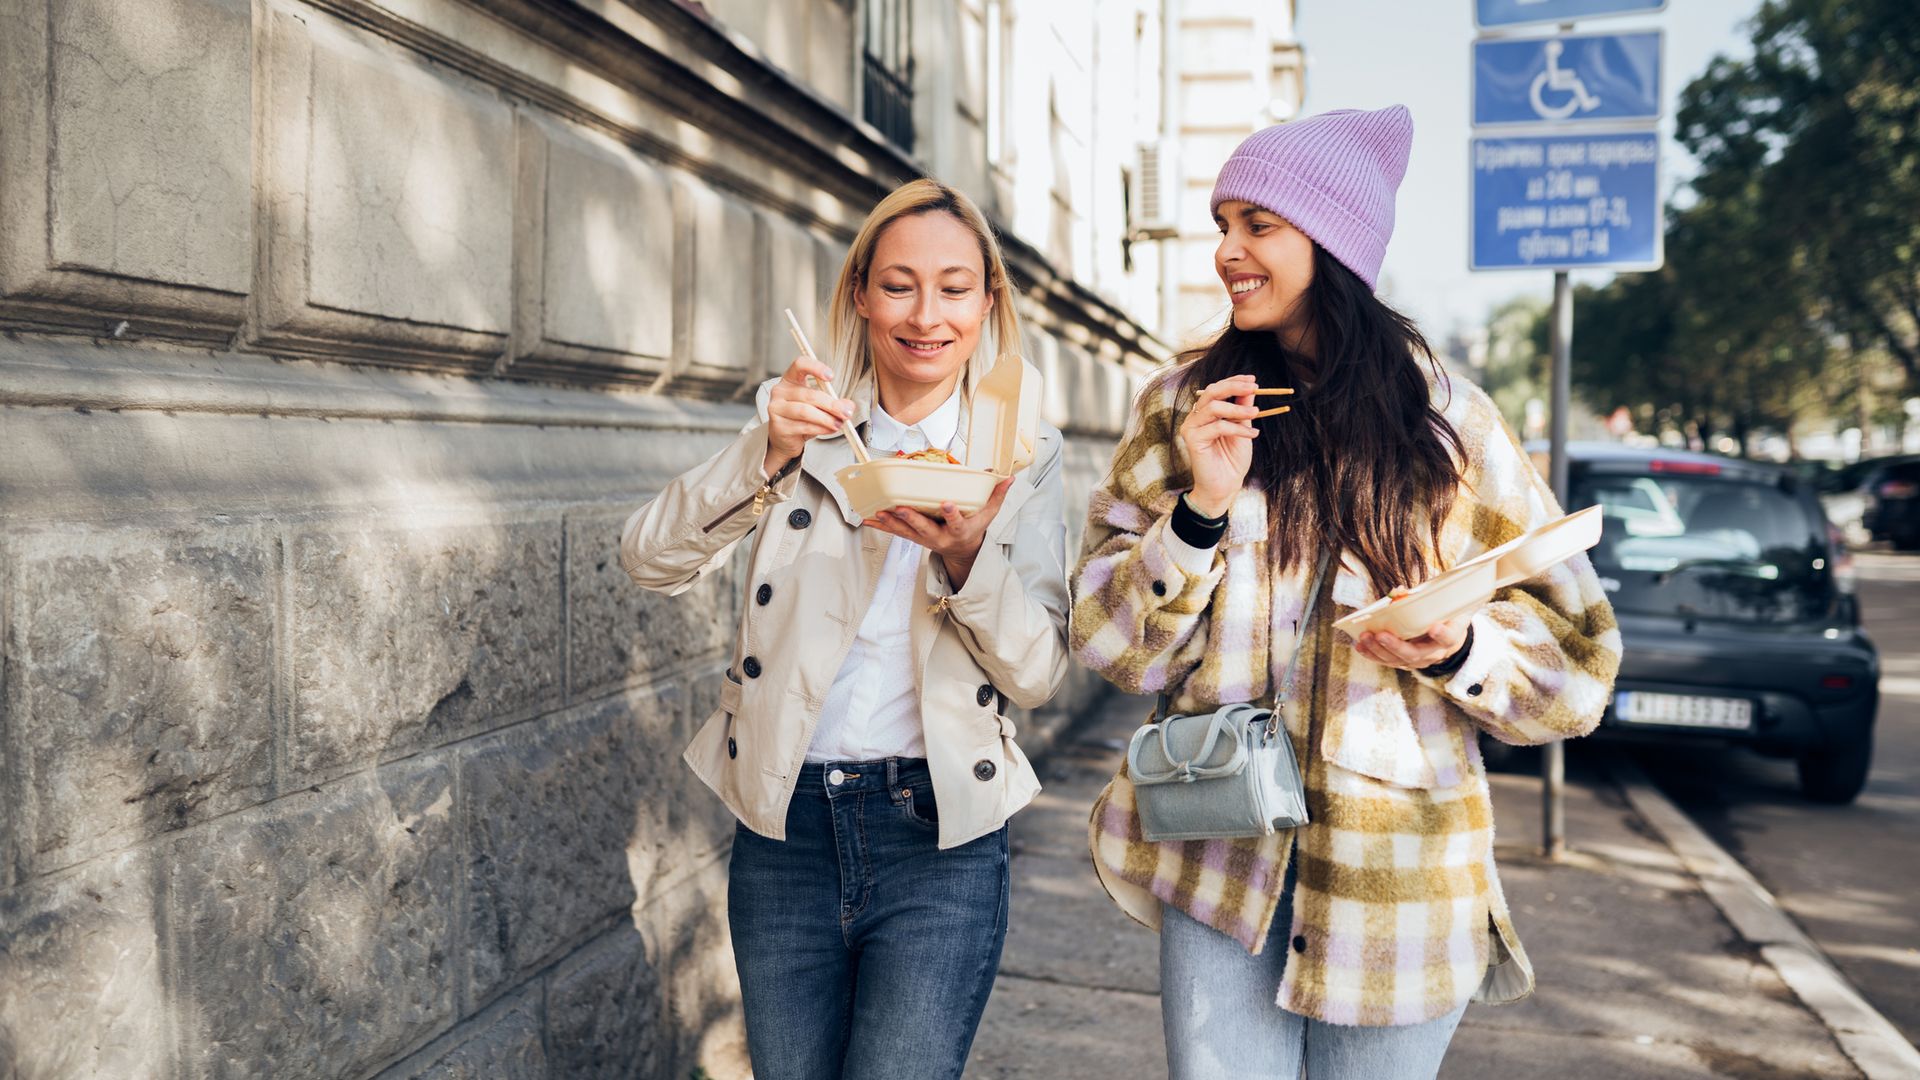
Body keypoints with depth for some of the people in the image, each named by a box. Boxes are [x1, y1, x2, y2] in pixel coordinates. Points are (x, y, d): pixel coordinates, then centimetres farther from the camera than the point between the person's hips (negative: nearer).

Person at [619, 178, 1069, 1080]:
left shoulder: (1024, 455, 3)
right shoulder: (804, 424, 5)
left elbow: (1038, 676, -3)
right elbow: (650, 560, -6)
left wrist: (968, 556, -21)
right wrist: (767, 454, -20)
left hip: (939, 842, -1)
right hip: (785, 831, 2)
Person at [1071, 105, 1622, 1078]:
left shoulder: (1448, 423, -2)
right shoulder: (1184, 405, 1)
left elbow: (1571, 648, 1)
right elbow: (1113, 647, -3)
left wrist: (1456, 650, -18)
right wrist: (1201, 510, -17)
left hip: (1396, 873, 0)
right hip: (1217, 860, 1)